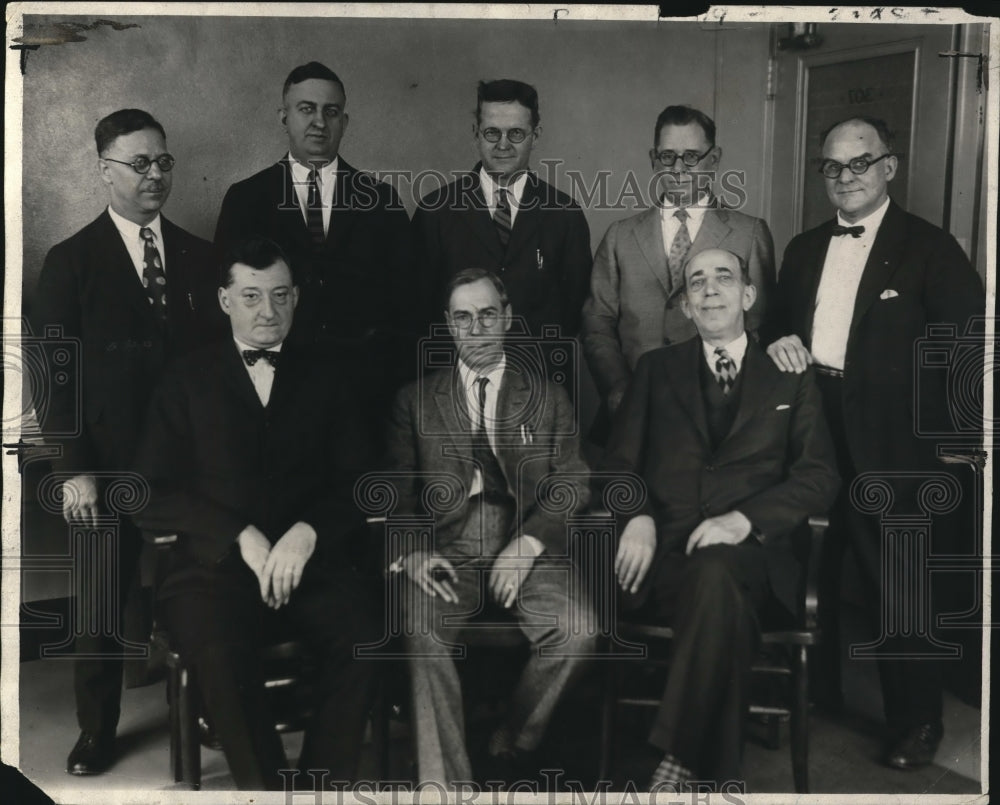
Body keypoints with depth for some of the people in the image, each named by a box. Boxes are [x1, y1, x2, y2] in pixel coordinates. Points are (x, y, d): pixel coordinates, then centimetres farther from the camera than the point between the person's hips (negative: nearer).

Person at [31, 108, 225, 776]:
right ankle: (97, 732, 24)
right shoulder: (71, 262, 0)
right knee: (101, 605, 8)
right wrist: (75, 469, -8)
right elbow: (55, 373, -2)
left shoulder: (199, 256, 8)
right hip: (109, 467, -2)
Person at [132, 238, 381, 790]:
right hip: (215, 564, -1)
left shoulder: (323, 383, 16)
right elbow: (150, 496, 4)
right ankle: (265, 786, -13)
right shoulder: (187, 382, 12)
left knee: (366, 637, -28)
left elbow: (358, 486, 8)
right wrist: (240, 535, -11)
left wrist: (307, 533, -13)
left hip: (311, 564, 1)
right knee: (221, 652, -33)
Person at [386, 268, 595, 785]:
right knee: (420, 630, -31)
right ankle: (445, 781, -20)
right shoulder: (416, 401, 16)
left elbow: (572, 483, 6)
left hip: (529, 550, 1)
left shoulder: (547, 397, 15)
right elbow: (398, 491, 9)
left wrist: (527, 543, -11)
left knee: (577, 630, -27)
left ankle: (513, 743, -2)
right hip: (447, 551, 0)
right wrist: (411, 548, -11)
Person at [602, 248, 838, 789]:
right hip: (666, 555, 1)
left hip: (750, 555, 0)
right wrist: (637, 516, -10)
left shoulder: (790, 380, 16)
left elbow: (819, 478, 6)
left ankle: (677, 760, -29)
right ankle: (717, 773, -21)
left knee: (716, 575, -37)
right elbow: (620, 460, 13)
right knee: (723, 607, -34)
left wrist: (745, 519, -12)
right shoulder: (656, 369, 20)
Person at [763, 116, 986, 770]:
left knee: (898, 592, 3)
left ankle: (916, 722, 20)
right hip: (810, 432, 5)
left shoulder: (929, 248, -5)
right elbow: (778, 320, 20)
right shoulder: (804, 248, 12)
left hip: (891, 445, -5)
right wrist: (779, 340, -3)